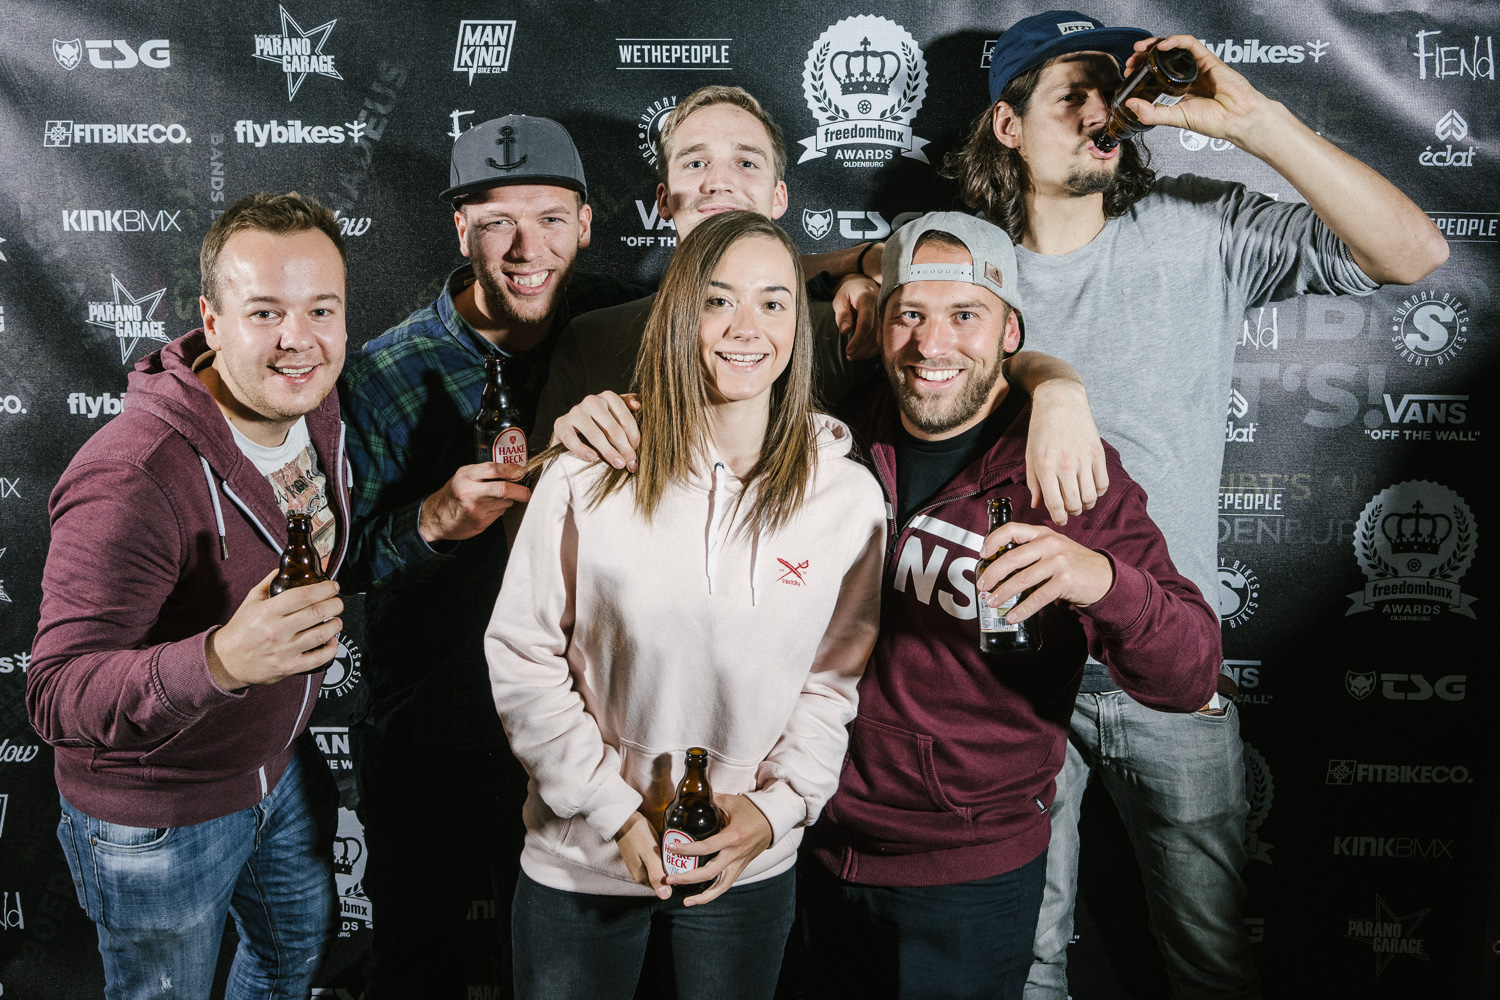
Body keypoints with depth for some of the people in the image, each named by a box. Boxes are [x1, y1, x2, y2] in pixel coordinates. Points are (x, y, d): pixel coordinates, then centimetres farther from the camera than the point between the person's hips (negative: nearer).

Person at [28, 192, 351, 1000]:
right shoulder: (130, 480, -35)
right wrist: (219, 661, -52)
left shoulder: (311, 405, -8)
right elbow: (56, 697, -34)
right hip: (156, 815, -7)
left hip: (278, 761, 7)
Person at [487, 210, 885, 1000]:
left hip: (749, 869, 1)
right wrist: (614, 811, -10)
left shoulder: (849, 496, -6)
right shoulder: (589, 476, -12)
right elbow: (521, 656, -6)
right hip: (580, 857, -1)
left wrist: (776, 808, -11)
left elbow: (836, 678, 0)